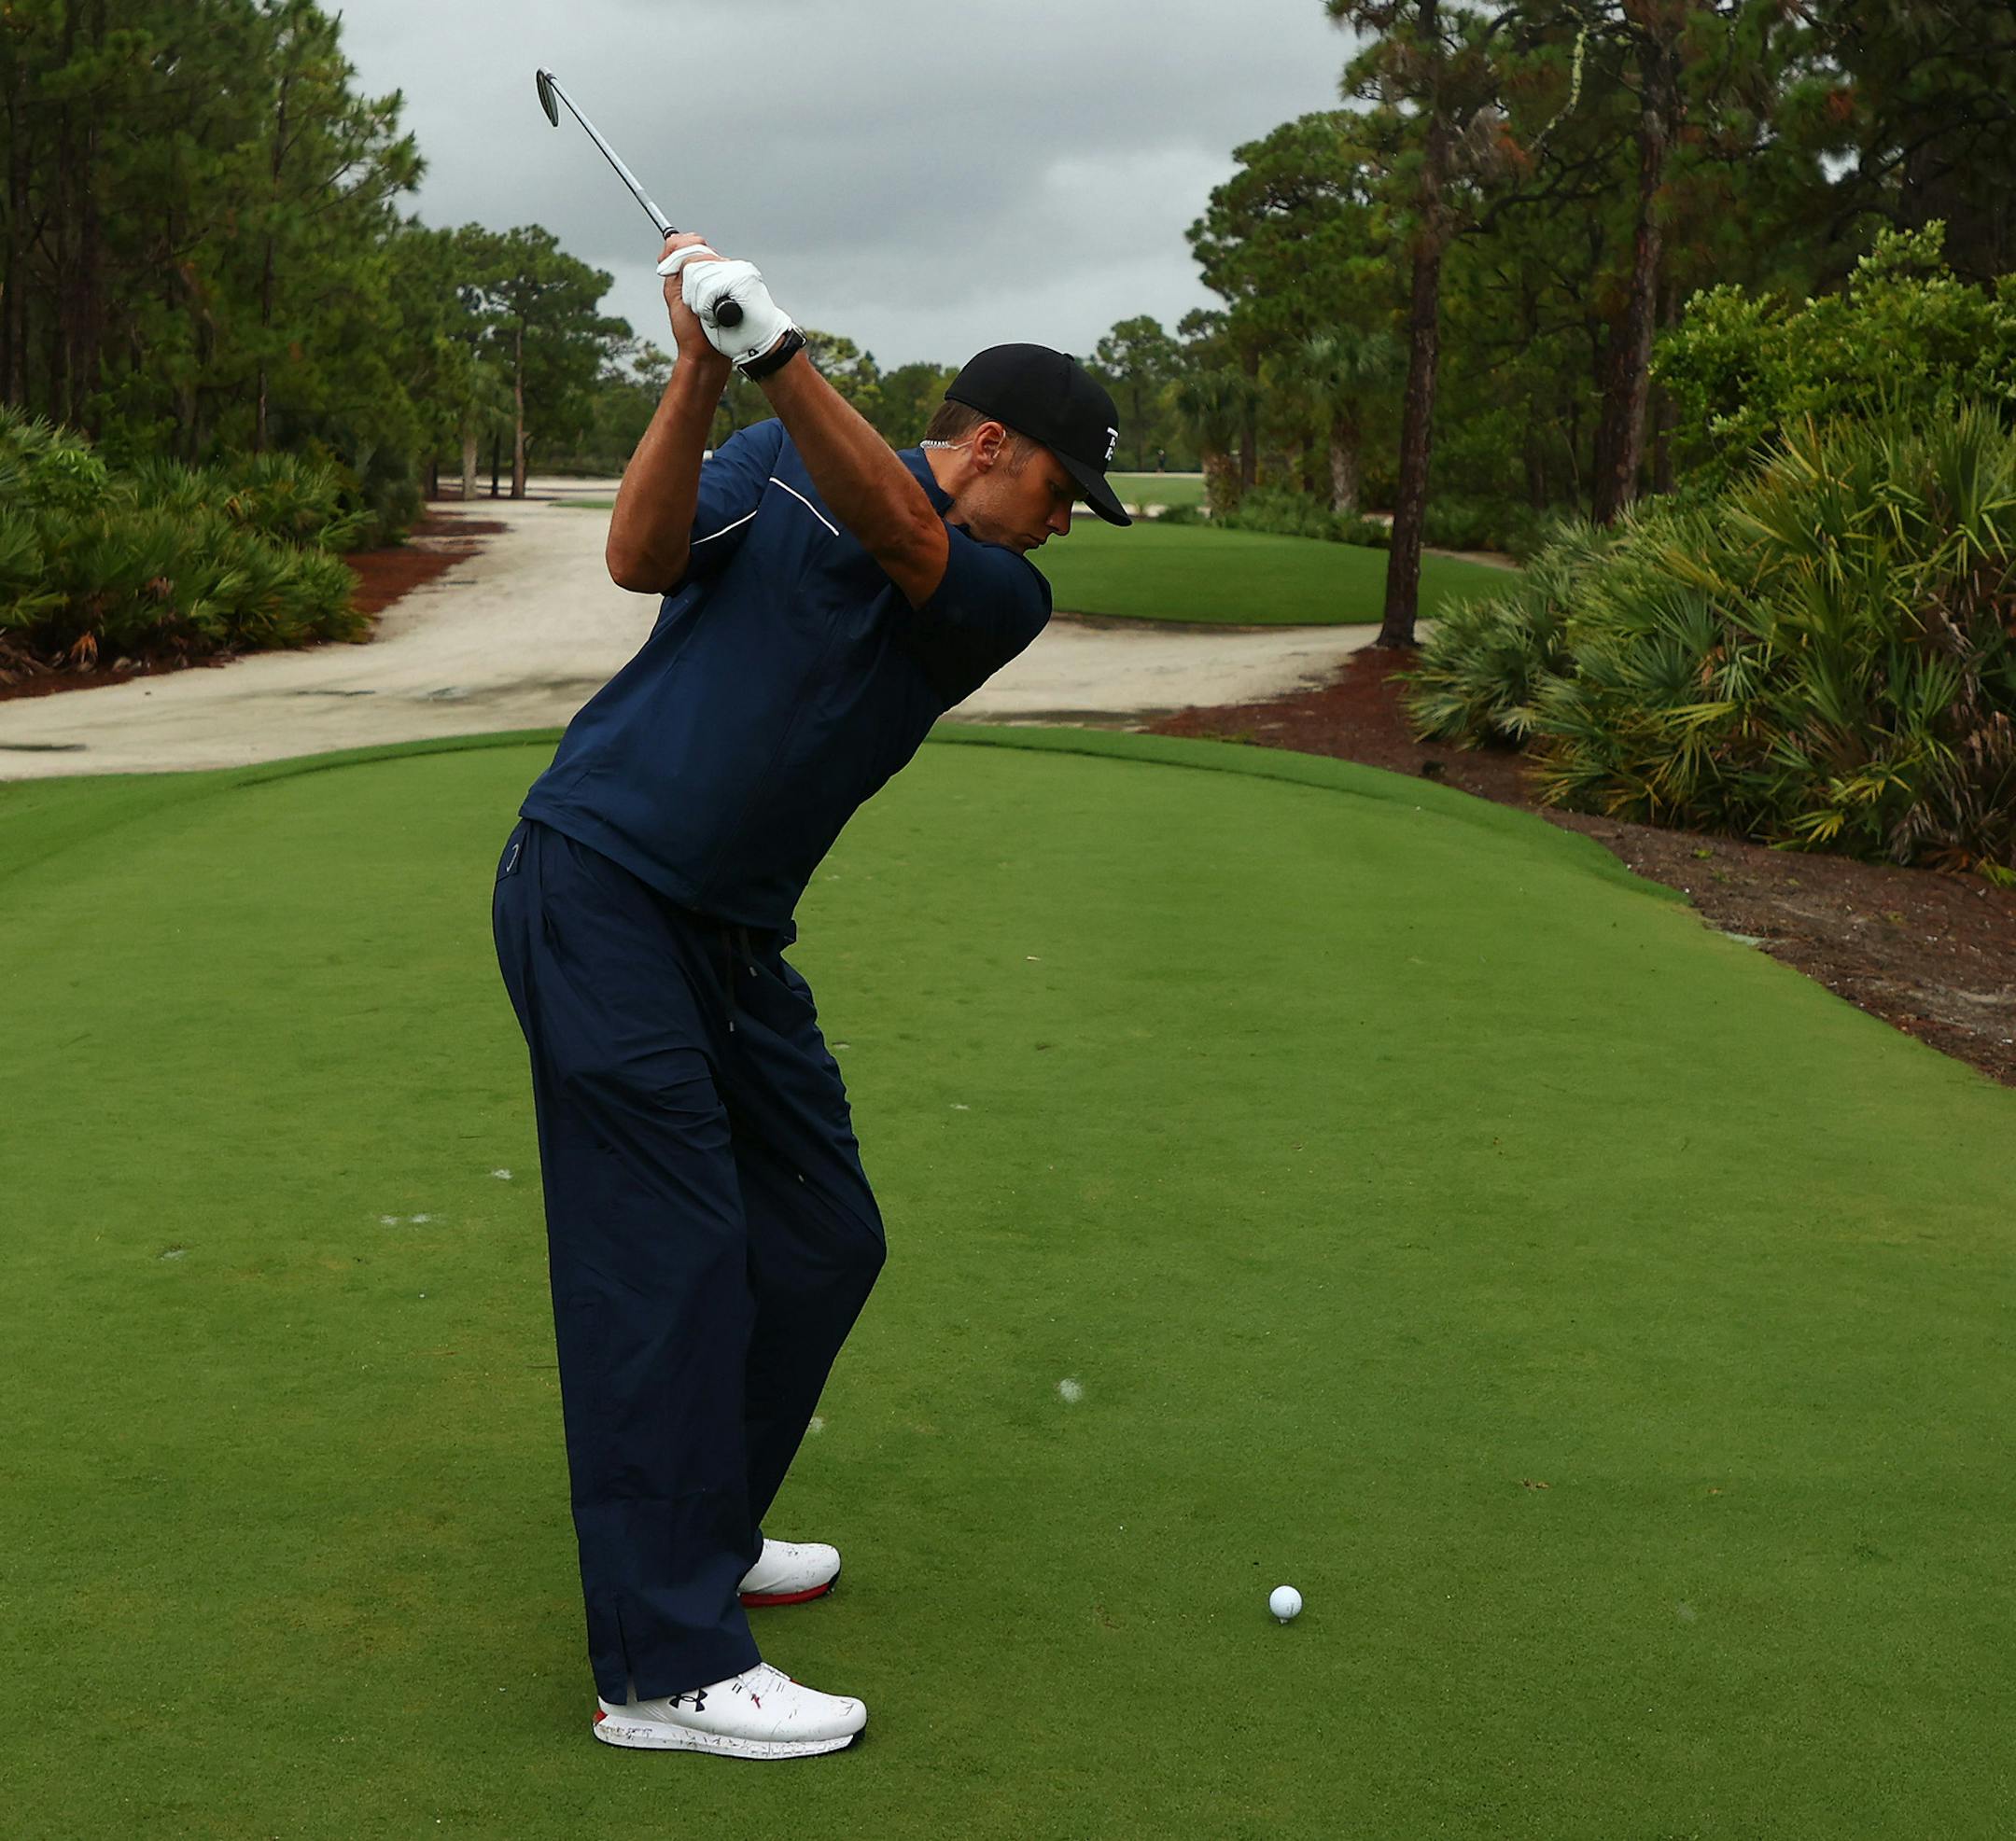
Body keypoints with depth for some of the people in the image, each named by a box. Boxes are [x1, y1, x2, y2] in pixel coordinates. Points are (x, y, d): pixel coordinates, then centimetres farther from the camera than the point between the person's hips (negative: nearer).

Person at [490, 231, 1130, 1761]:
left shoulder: (1004, 598, 4)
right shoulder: (779, 459, 0)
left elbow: (897, 537, -16)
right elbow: (644, 558, -13)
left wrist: (777, 355, -30)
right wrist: (699, 376, -24)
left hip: (737, 939, 6)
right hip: (599, 887, -6)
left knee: (823, 1240, 10)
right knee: (668, 1259, -11)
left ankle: (696, 1538, 29)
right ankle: (665, 1668, -9)